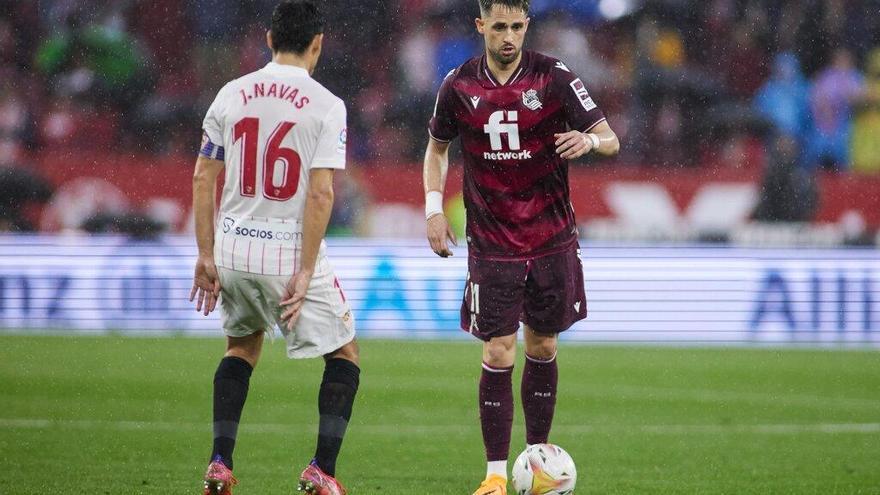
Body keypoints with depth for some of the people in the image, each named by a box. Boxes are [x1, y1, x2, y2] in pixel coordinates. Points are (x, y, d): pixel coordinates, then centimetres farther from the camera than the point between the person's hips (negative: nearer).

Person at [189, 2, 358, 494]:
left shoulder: (231, 95, 4)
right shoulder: (326, 106, -8)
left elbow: (203, 179, 5)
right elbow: (321, 193, -14)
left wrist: (207, 255, 11)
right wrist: (305, 272, -10)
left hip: (232, 252, 4)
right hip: (291, 254, -4)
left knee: (243, 345, 27)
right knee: (345, 353, 13)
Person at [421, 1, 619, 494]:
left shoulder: (554, 77, -8)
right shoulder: (459, 86, -3)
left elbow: (611, 140, -7)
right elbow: (438, 147, 14)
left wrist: (589, 140, -31)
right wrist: (434, 208, 1)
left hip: (552, 240, 0)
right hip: (492, 245, 0)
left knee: (542, 348, 10)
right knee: (498, 354, -6)